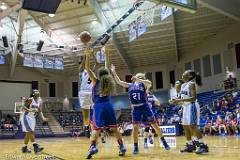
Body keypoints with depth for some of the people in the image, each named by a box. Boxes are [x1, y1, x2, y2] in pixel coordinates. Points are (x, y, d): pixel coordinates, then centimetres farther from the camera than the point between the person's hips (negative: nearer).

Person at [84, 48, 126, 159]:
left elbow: (87, 69, 0)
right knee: (114, 128, 10)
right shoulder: (108, 81, 8)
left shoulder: (96, 81, 2)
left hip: (98, 107, -3)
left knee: (96, 128, -5)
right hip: (108, 106, 3)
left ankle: (93, 147, -23)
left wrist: (87, 56, -3)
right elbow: (107, 68, 21)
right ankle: (122, 147, 11)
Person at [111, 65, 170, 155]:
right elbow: (119, 82, 12)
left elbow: (149, 83, -21)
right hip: (135, 109, 2)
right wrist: (114, 72, 4)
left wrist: (138, 80, -31)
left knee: (154, 125, 5)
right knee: (135, 127, -5)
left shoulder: (144, 83, 2)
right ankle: (135, 147, 5)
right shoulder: (130, 85, 12)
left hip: (144, 107, -2)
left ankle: (163, 141, 21)